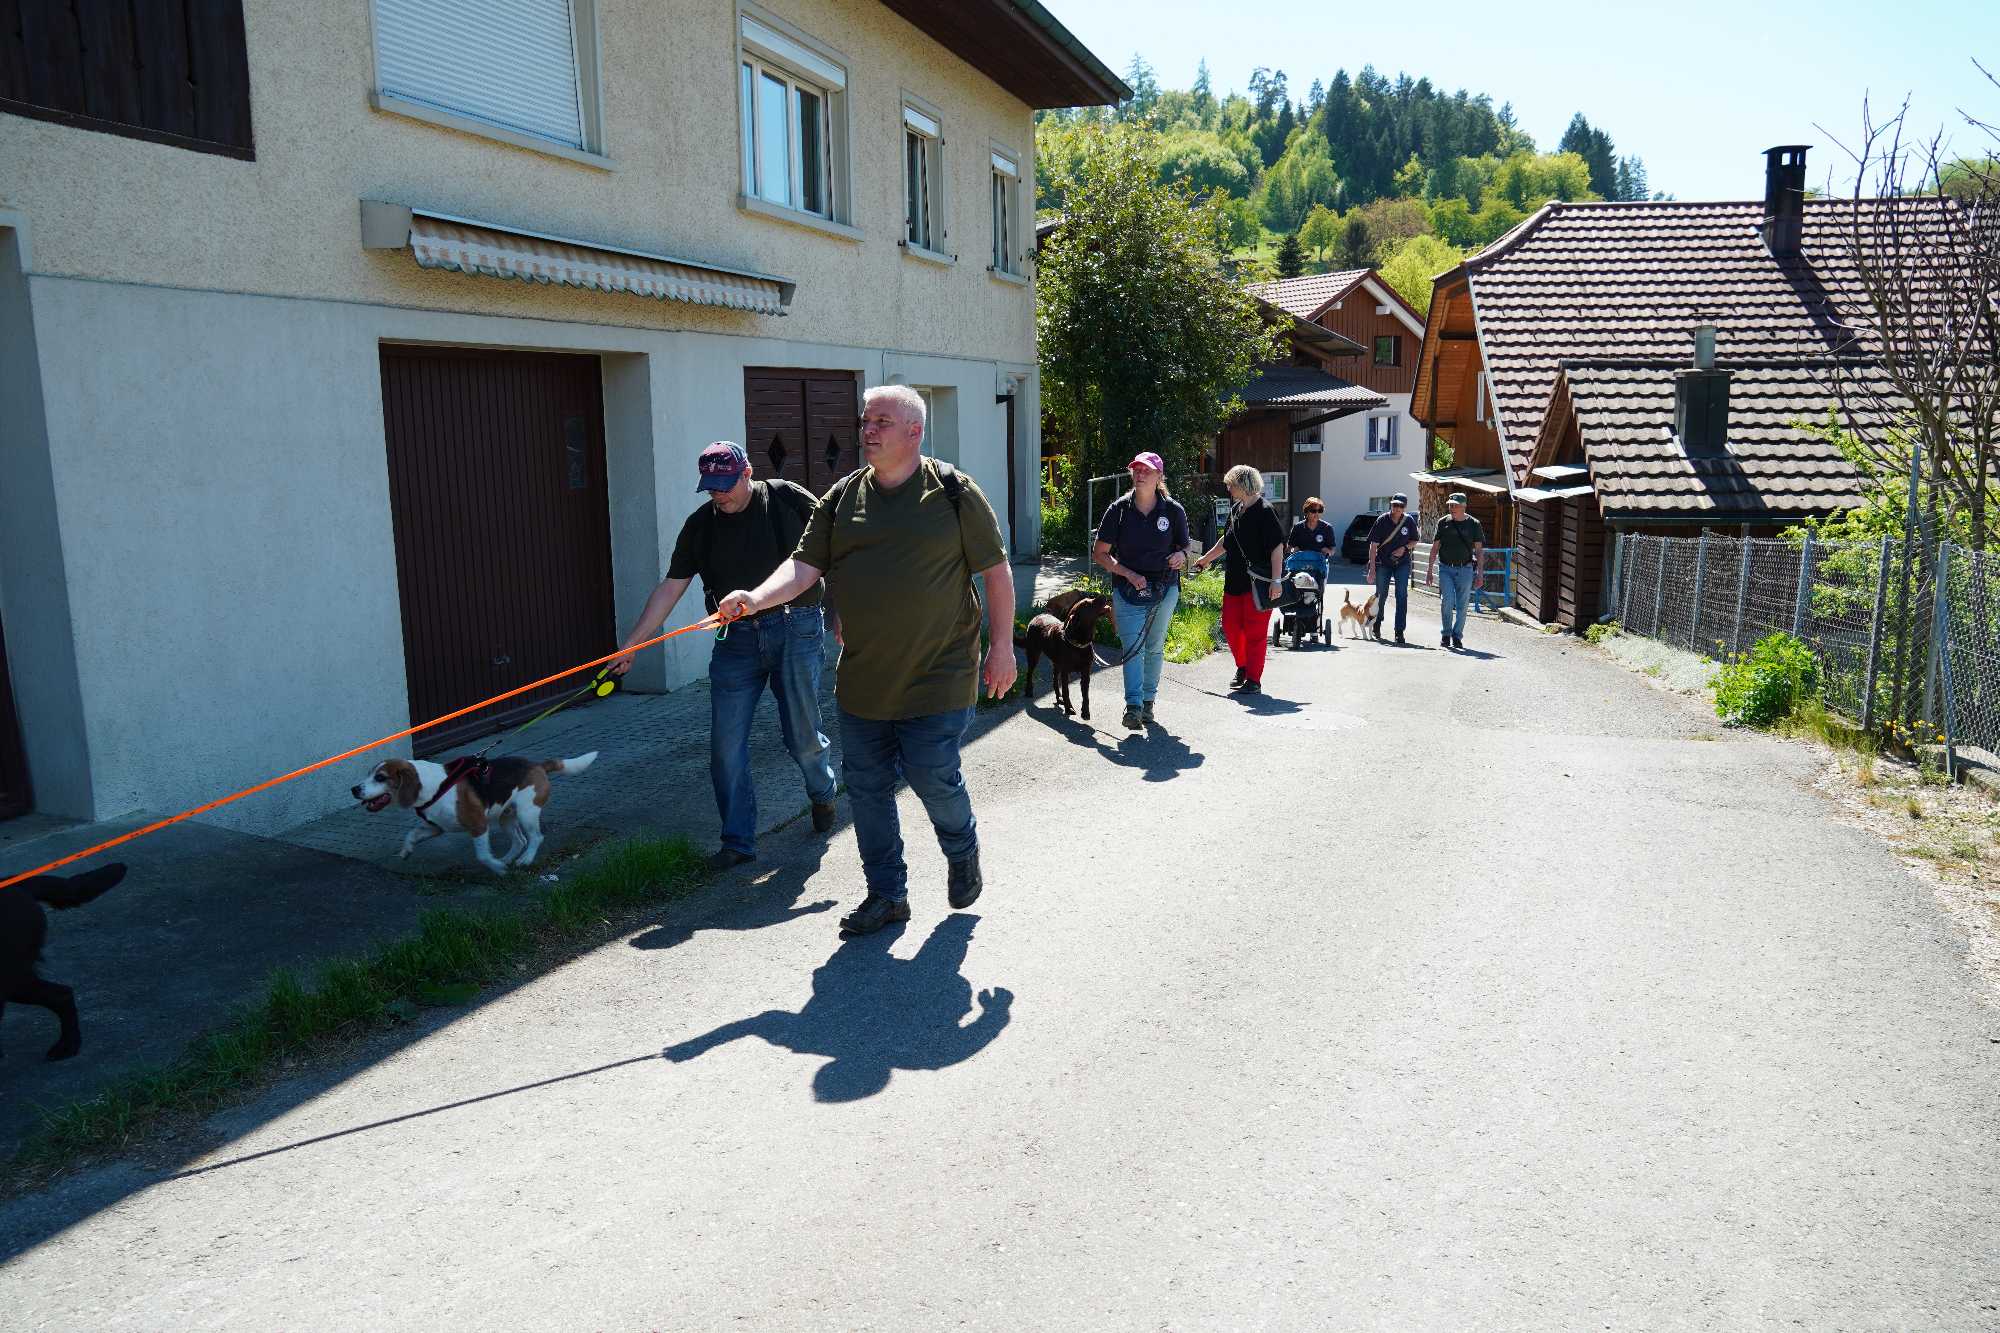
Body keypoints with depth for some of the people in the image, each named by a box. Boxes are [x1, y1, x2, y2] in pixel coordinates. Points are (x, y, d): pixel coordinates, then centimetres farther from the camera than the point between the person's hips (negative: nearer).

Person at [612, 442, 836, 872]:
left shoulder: (788, 499, -2)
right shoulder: (700, 525, 6)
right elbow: (670, 588, 5)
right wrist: (630, 645, 0)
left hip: (795, 630, -3)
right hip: (736, 639, 3)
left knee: (803, 737, 4)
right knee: (725, 746, -2)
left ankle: (822, 795, 37)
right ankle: (738, 842, 11)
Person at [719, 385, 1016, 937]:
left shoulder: (953, 492, -4)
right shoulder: (843, 497, 6)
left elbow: (996, 571, -1)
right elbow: (805, 564, 0)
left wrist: (1001, 645, -3)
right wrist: (757, 597, -18)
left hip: (936, 677, -4)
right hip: (861, 678, 5)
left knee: (932, 777, -3)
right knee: (866, 786, 8)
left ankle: (962, 852, 30)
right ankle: (887, 894, 24)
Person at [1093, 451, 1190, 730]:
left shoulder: (1173, 510, -1)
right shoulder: (1119, 509, -3)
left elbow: (1184, 545, 13)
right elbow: (1100, 553, 0)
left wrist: (1181, 555, -13)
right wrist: (1129, 574, -13)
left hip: (1164, 590, 1)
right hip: (1127, 589, -1)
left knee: (1155, 648, 10)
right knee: (1132, 647, -12)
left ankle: (1148, 701, 24)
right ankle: (1133, 706, -18)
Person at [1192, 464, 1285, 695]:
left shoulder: (1264, 511, -12)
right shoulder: (1237, 510, 12)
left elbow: (1277, 546, -17)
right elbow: (1226, 541, 27)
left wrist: (1276, 580, -23)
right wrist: (1206, 559, 35)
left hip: (1258, 582, -8)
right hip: (1234, 580, 8)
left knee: (1255, 631, -2)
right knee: (1230, 626, 11)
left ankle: (1254, 680, 7)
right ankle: (1242, 668, 31)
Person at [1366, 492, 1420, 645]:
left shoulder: (1409, 521, -4)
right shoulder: (1382, 521, -9)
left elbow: (1414, 541, 10)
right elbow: (1373, 545, -9)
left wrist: (1405, 548, -12)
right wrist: (1372, 568, -14)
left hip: (1402, 563, 1)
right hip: (1383, 563, 0)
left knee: (1402, 596, -9)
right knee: (1381, 595, 8)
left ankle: (1399, 631, -7)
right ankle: (1377, 624, 33)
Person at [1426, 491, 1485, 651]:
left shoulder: (1473, 524, 1)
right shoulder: (1443, 522, 4)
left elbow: (1478, 550, 4)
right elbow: (1435, 547, 9)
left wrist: (1479, 574, 0)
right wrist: (1430, 569, 5)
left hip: (1465, 569, 0)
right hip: (1446, 568, 0)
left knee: (1462, 606, 2)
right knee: (1447, 602, -11)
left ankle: (1457, 636, 15)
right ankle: (1446, 635, 5)